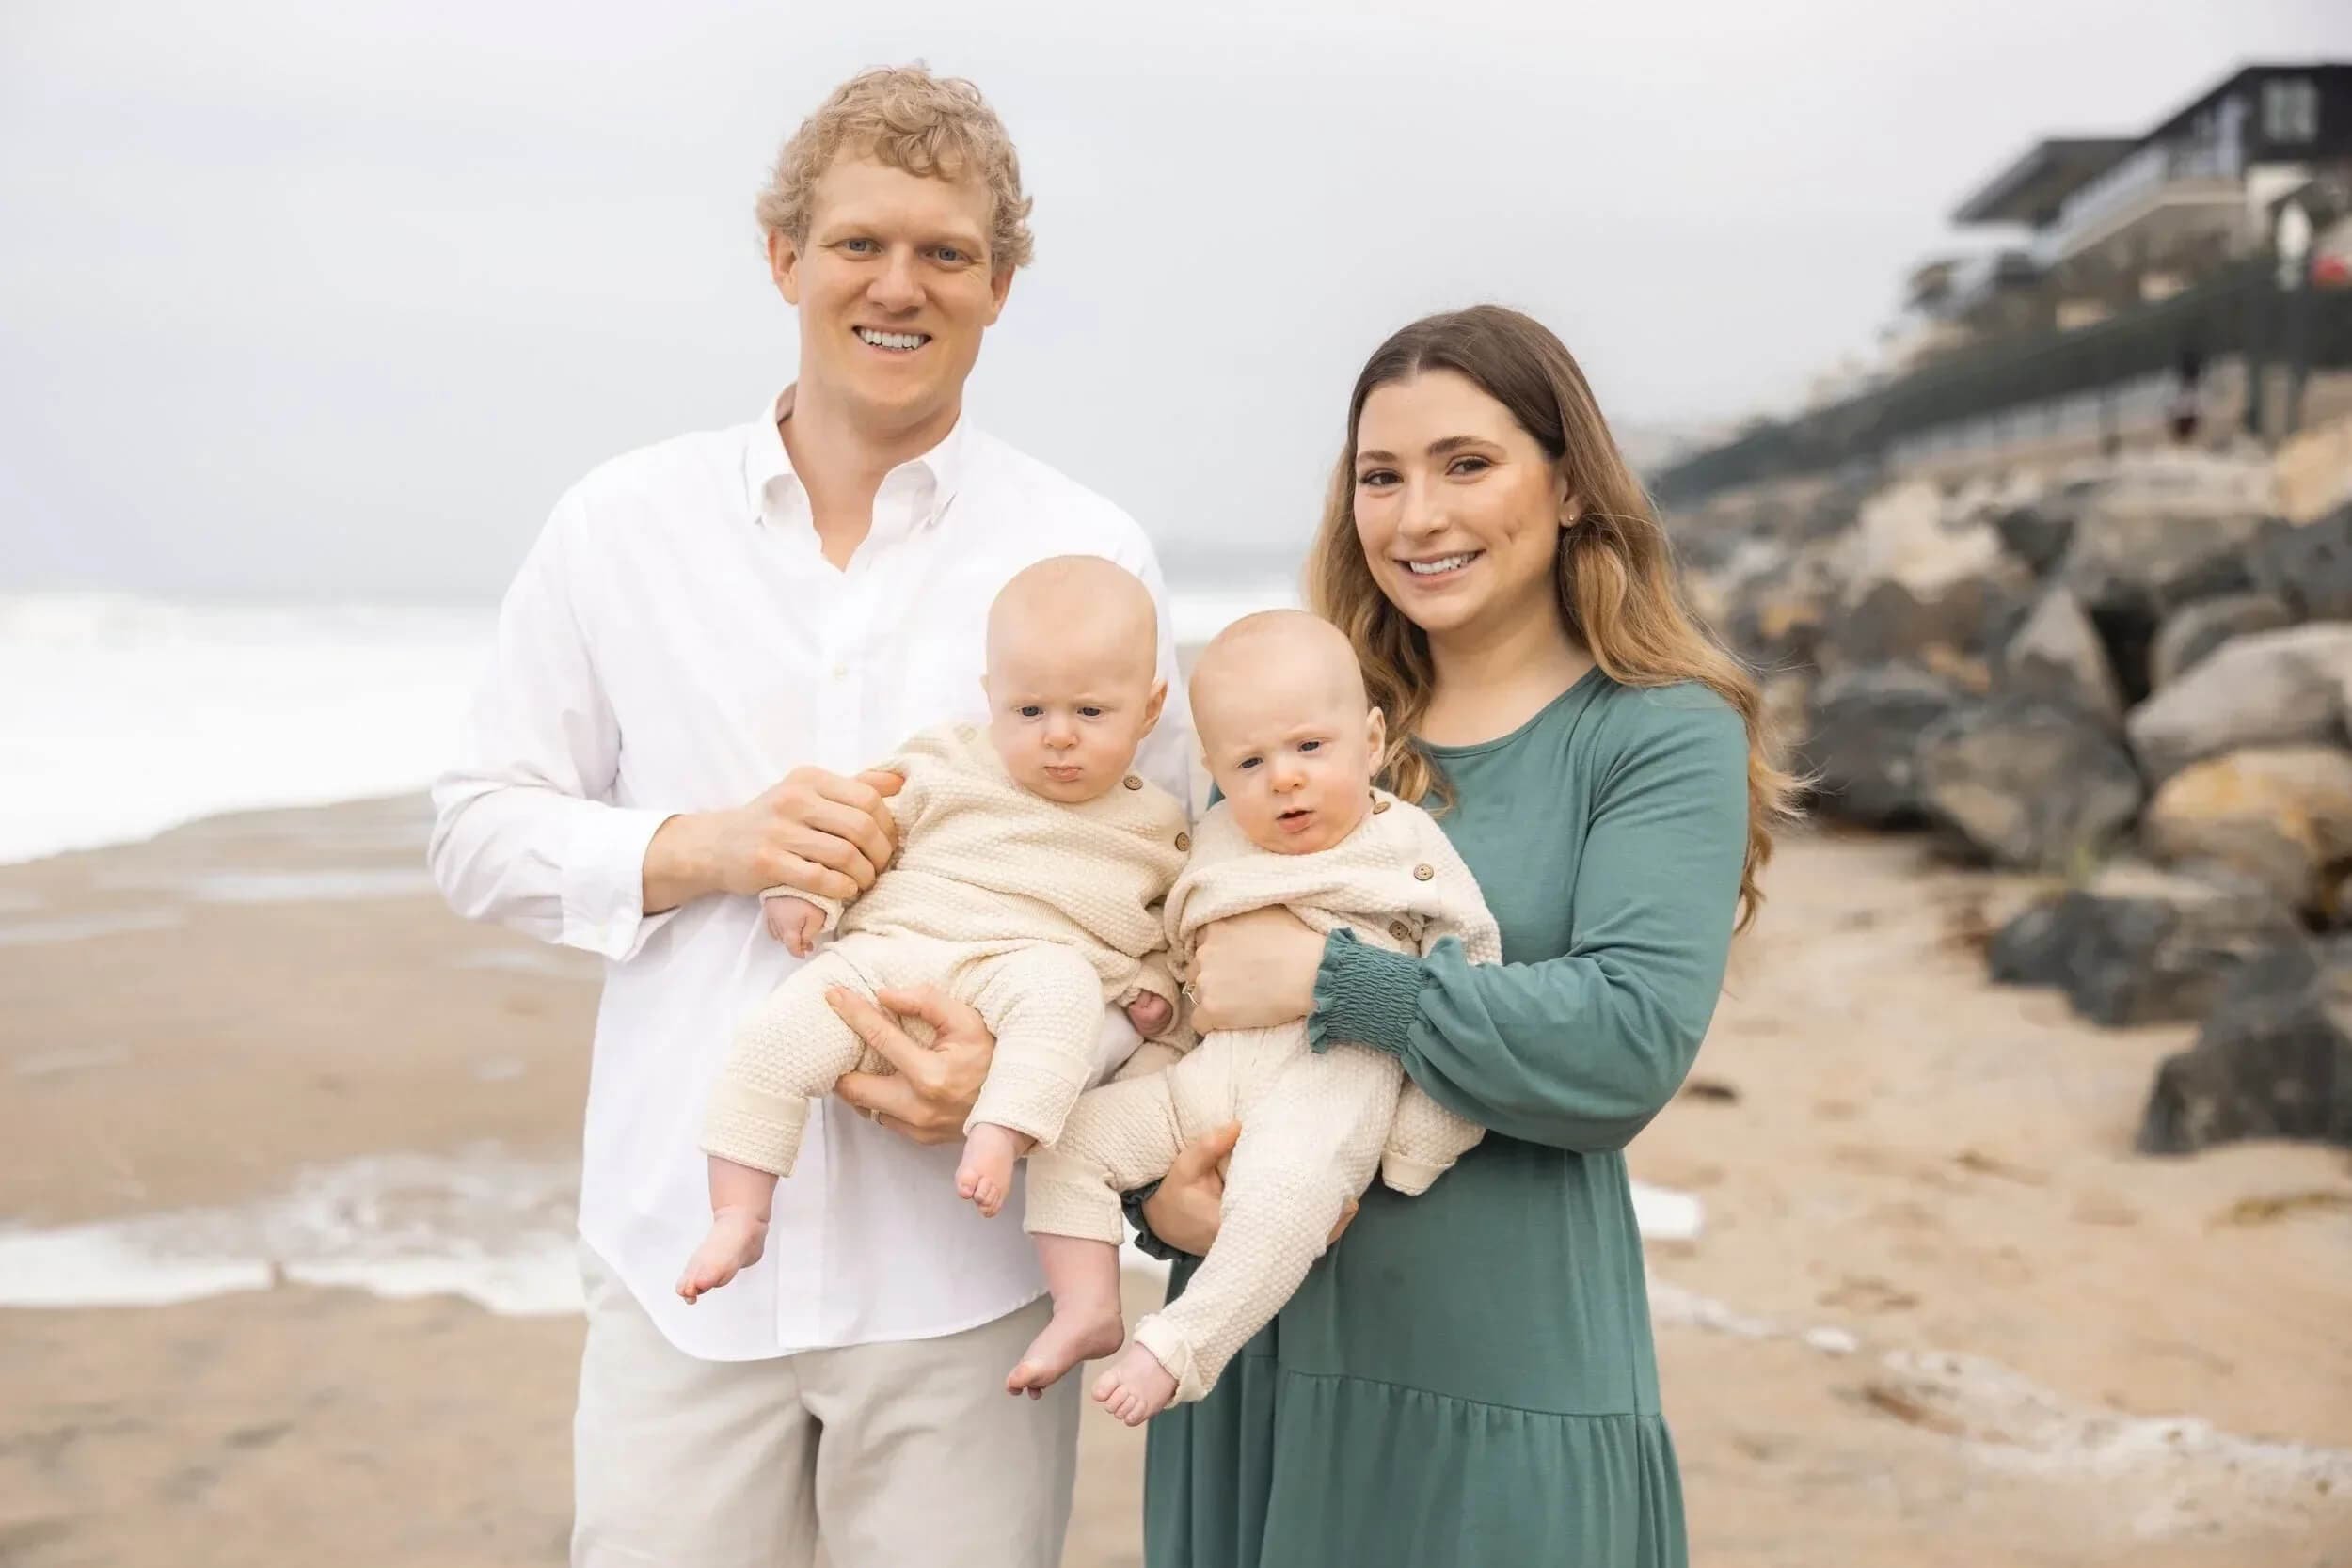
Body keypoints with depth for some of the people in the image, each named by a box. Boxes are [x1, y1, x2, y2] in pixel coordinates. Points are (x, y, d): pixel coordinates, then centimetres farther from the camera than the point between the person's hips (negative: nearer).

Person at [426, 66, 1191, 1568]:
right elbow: (480, 830, 7)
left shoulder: (1087, 554, 1)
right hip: (683, 1253, 1)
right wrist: (704, 849, -11)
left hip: (968, 1263, 0)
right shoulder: (622, 526, 4)